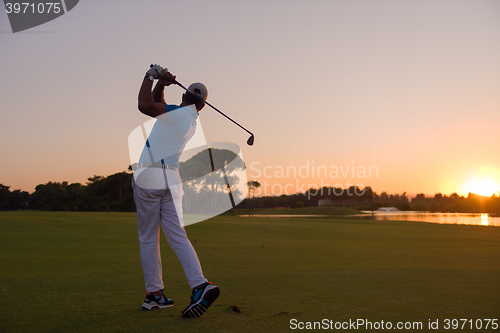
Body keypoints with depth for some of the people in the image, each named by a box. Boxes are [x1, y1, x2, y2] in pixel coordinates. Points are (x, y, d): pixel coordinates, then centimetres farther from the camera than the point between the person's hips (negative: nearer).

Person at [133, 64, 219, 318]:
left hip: (148, 176, -6)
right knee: (177, 236, 2)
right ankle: (200, 285, -13)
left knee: (148, 239, 4)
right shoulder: (192, 121, 16)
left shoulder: (177, 112, -7)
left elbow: (145, 106, -22)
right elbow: (157, 105, 26)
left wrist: (150, 78, -8)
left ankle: (154, 293, 9)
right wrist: (161, 84, 12)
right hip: (171, 179, 6)